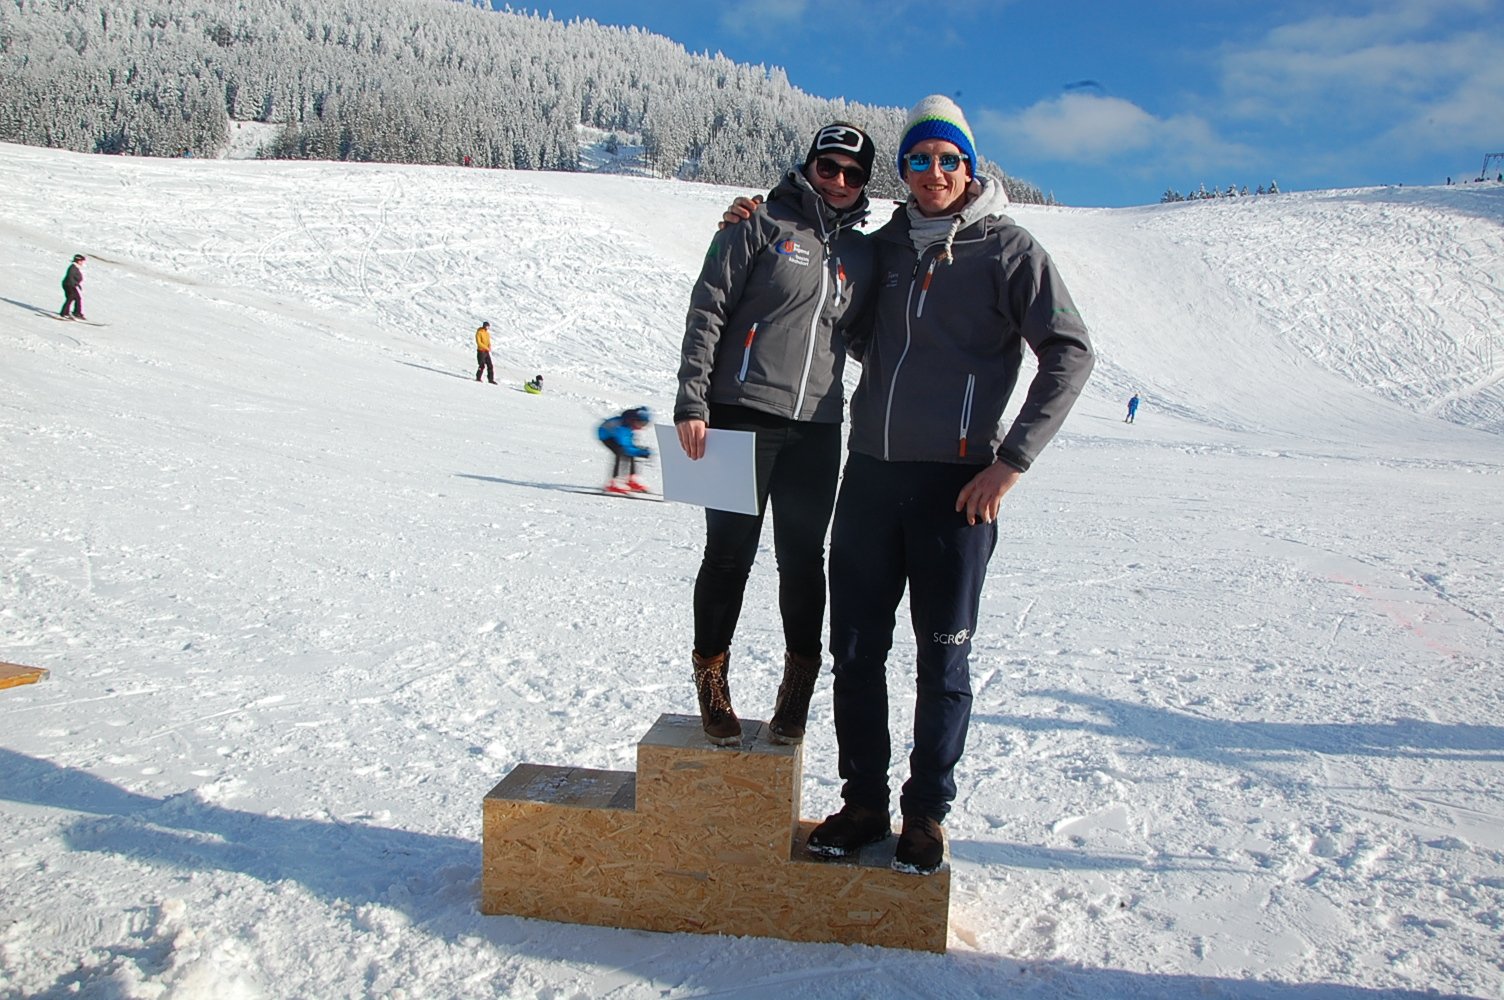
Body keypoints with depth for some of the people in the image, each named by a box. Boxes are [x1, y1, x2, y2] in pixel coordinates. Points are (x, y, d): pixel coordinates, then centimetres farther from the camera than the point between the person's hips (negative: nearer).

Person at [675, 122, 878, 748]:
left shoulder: (860, 254, 16)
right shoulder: (763, 226, 1)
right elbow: (707, 309, -4)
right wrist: (691, 400, -11)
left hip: (817, 430, 4)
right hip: (741, 418, -4)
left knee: (803, 559, 6)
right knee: (729, 554, 2)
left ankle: (798, 685, 19)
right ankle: (711, 679, 18)